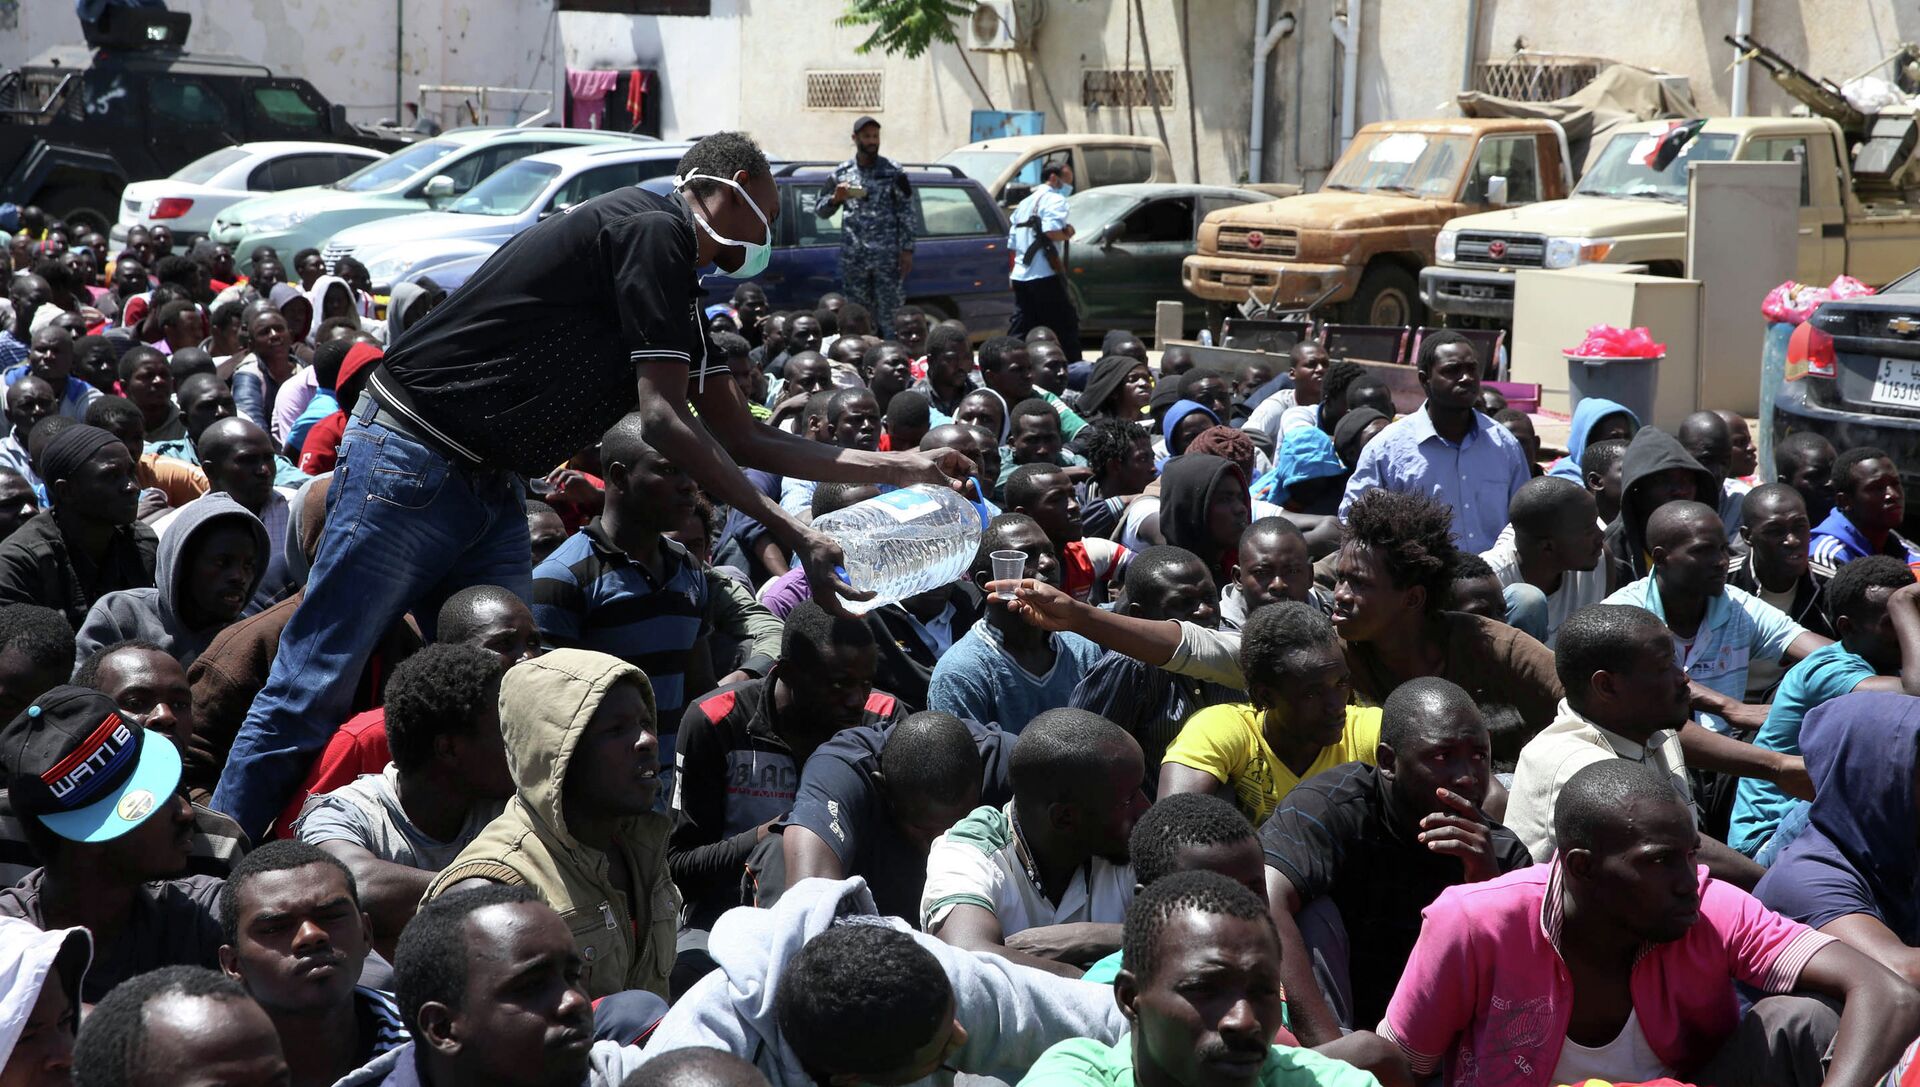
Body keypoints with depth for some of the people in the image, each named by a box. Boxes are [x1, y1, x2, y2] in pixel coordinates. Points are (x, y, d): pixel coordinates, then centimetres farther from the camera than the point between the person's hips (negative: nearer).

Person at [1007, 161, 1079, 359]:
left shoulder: (1025, 203, 21)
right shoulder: (1055, 199, -6)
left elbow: (1012, 243, 23)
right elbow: (1051, 231, -24)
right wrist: (1068, 233, -5)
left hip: (1020, 276, 8)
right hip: (1044, 276, -8)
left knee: (1019, 331, 7)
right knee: (1066, 324, 0)